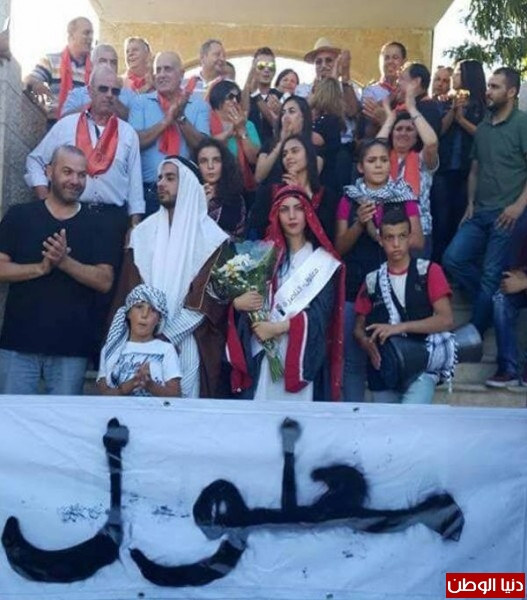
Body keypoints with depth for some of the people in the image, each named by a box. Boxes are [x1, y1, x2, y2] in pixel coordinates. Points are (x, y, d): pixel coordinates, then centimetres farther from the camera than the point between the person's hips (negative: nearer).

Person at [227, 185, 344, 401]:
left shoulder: (323, 261, 2)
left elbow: (320, 314, -6)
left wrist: (278, 327, -14)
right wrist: (237, 302, -13)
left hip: (302, 355, -2)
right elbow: (241, 294, 9)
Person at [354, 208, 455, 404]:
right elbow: (359, 328, 12)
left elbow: (446, 320, -8)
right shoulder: (372, 280, 8)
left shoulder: (429, 272, 1)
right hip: (383, 370, 3)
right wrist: (367, 344, -11)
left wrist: (399, 327, -18)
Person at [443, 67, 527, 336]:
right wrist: (470, 203, 10)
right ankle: (493, 301, 20)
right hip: (480, 213, 7)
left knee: (491, 275, -4)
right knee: (452, 258, -1)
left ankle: (475, 332, 11)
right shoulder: (482, 127, 15)